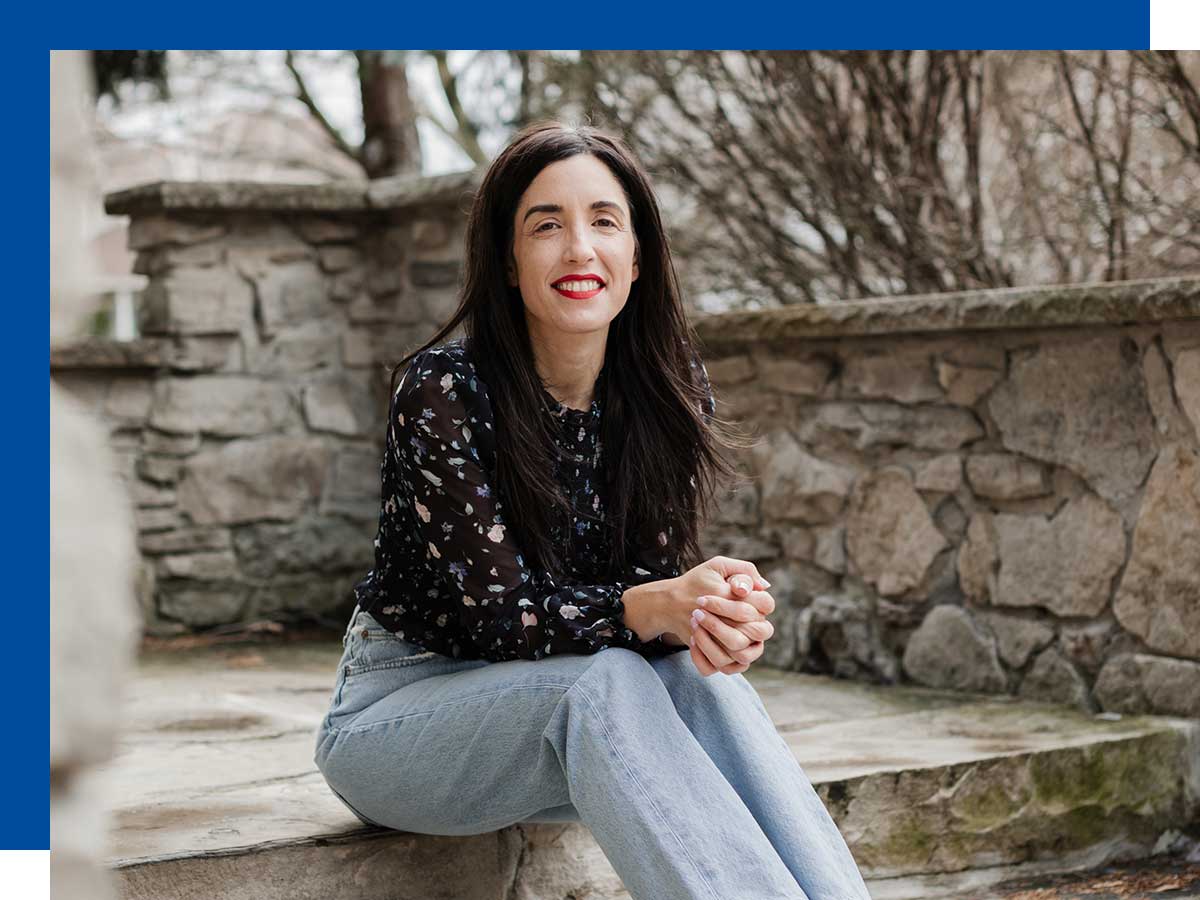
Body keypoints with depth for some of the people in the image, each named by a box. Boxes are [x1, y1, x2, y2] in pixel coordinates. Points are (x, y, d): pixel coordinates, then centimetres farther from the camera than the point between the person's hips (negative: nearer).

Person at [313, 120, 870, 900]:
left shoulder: (673, 390, -6)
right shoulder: (442, 391, -20)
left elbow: (655, 577, -8)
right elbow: (493, 610, -23)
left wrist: (710, 616, -33)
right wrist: (660, 607, -39)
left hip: (542, 703, 4)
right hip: (399, 706, -4)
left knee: (699, 679, -28)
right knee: (603, 682, -33)